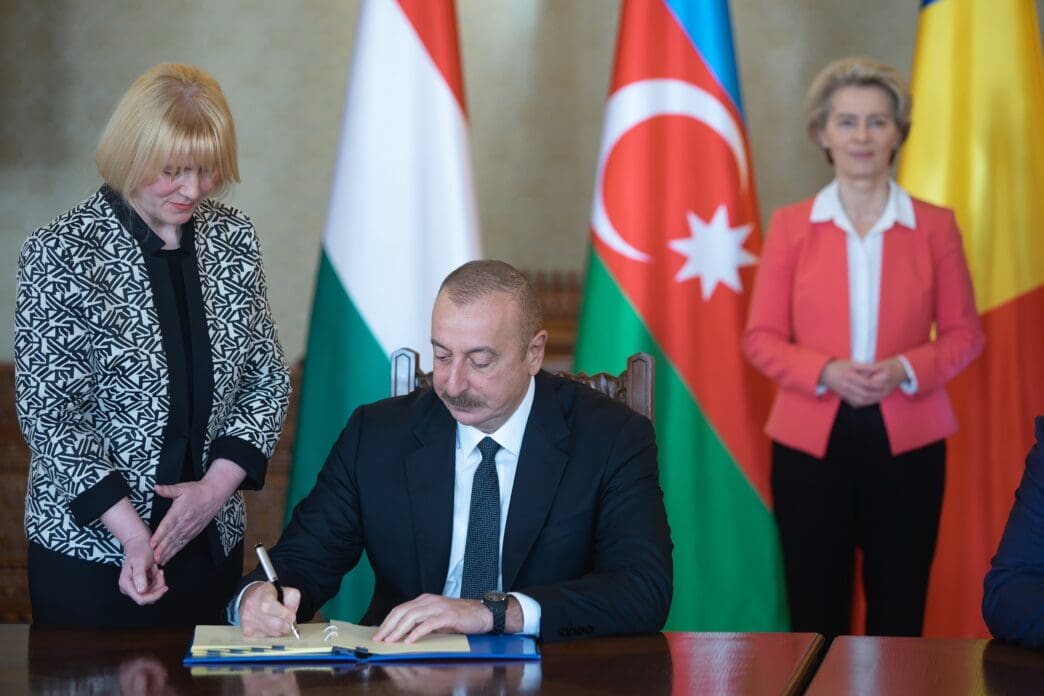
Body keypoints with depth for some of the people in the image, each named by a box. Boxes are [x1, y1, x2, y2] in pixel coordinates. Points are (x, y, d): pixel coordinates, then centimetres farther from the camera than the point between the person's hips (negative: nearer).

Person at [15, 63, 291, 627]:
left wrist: (216, 487, -8)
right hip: (91, 548, -4)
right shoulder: (61, 254, -11)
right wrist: (131, 532, -20)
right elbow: (48, 412, -13)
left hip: (211, 544, 4)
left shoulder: (232, 238, 3)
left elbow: (268, 379, 7)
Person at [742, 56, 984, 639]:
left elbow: (964, 333, 5)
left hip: (907, 441, 0)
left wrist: (908, 369, -14)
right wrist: (824, 371, -16)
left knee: (899, 610, 5)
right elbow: (761, 337, 2)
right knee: (816, 610, 5)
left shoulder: (935, 225, 3)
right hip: (810, 440, 0)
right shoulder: (791, 225, 2)